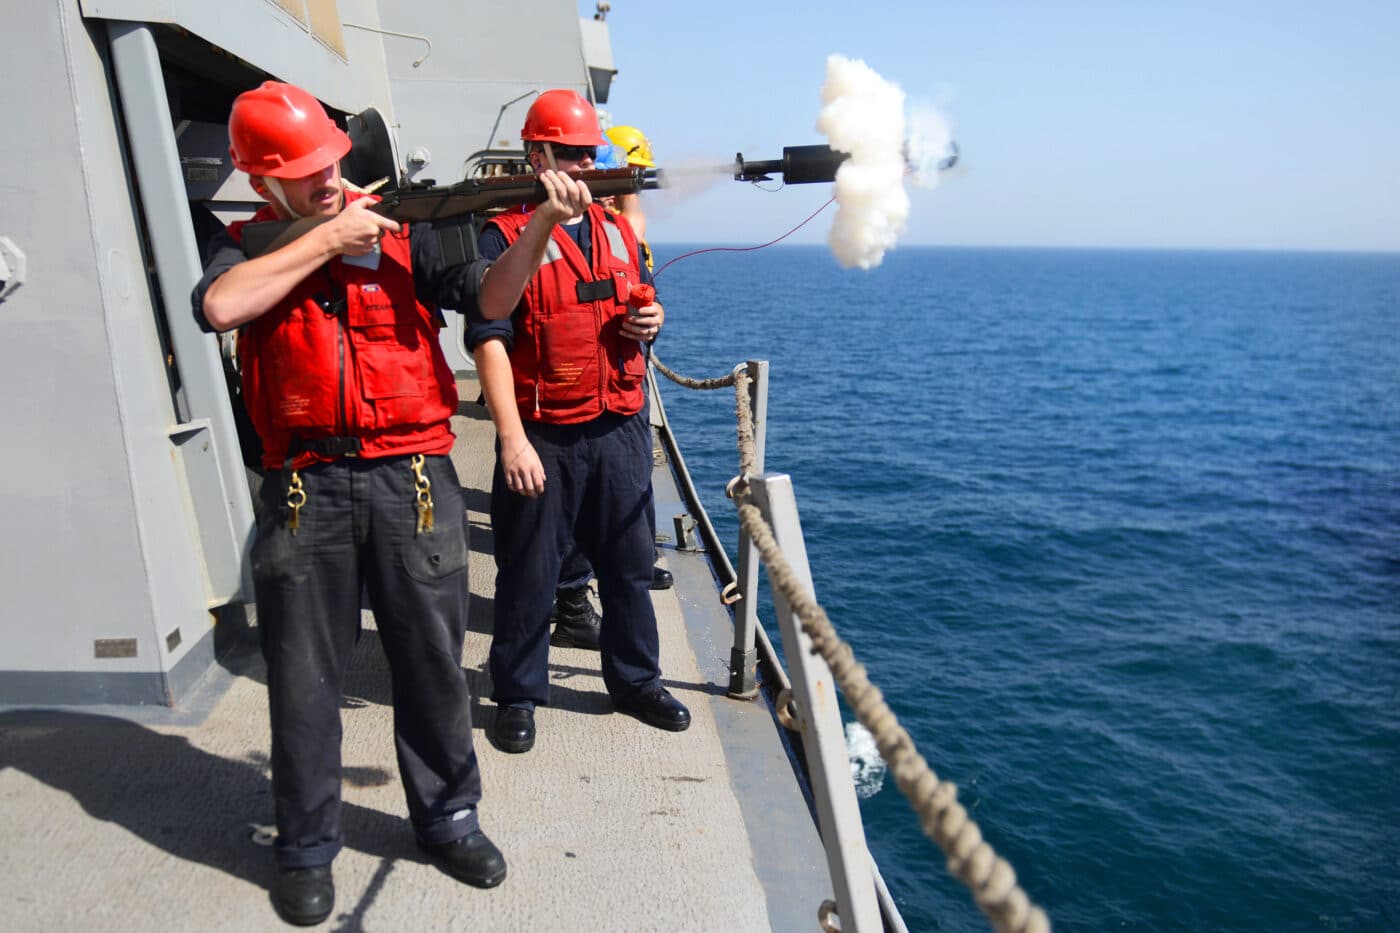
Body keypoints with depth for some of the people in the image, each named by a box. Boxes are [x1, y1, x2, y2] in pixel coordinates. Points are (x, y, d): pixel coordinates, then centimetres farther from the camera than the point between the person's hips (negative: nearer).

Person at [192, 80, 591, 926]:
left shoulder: (400, 232, 9)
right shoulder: (248, 246, 8)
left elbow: (488, 292, -3)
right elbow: (220, 306, -14)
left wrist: (542, 224, -20)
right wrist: (327, 238, -8)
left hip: (411, 475, 1)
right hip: (306, 485, 0)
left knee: (434, 659, 9)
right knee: (305, 674, 9)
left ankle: (449, 817, 29)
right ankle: (308, 847, 27)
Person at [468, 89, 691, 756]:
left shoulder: (617, 232, 14)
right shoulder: (506, 236, -6)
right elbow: (488, 339, -13)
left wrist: (651, 320, 0)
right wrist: (512, 438, -20)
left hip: (621, 430, 6)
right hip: (544, 436, -5)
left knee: (630, 563, 15)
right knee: (529, 574, 6)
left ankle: (636, 681, 32)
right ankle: (517, 696, 23)